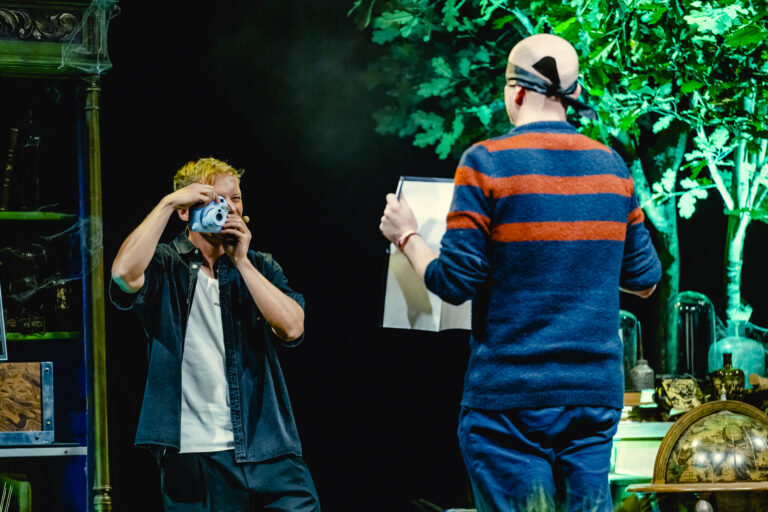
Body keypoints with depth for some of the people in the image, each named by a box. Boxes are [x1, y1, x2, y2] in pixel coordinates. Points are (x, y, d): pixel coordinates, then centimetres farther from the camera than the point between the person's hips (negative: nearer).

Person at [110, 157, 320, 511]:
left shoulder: (260, 267, 14)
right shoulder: (164, 267, 3)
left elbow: (292, 328, -3)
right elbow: (124, 273, -21)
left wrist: (241, 262, -7)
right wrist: (168, 203, -13)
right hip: (194, 453, -3)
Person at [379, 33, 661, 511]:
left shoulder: (487, 162, -8)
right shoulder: (612, 166, 7)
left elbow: (454, 282, -9)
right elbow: (645, 279, 13)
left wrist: (406, 235, 9)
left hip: (511, 392, -4)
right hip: (596, 392, 4)